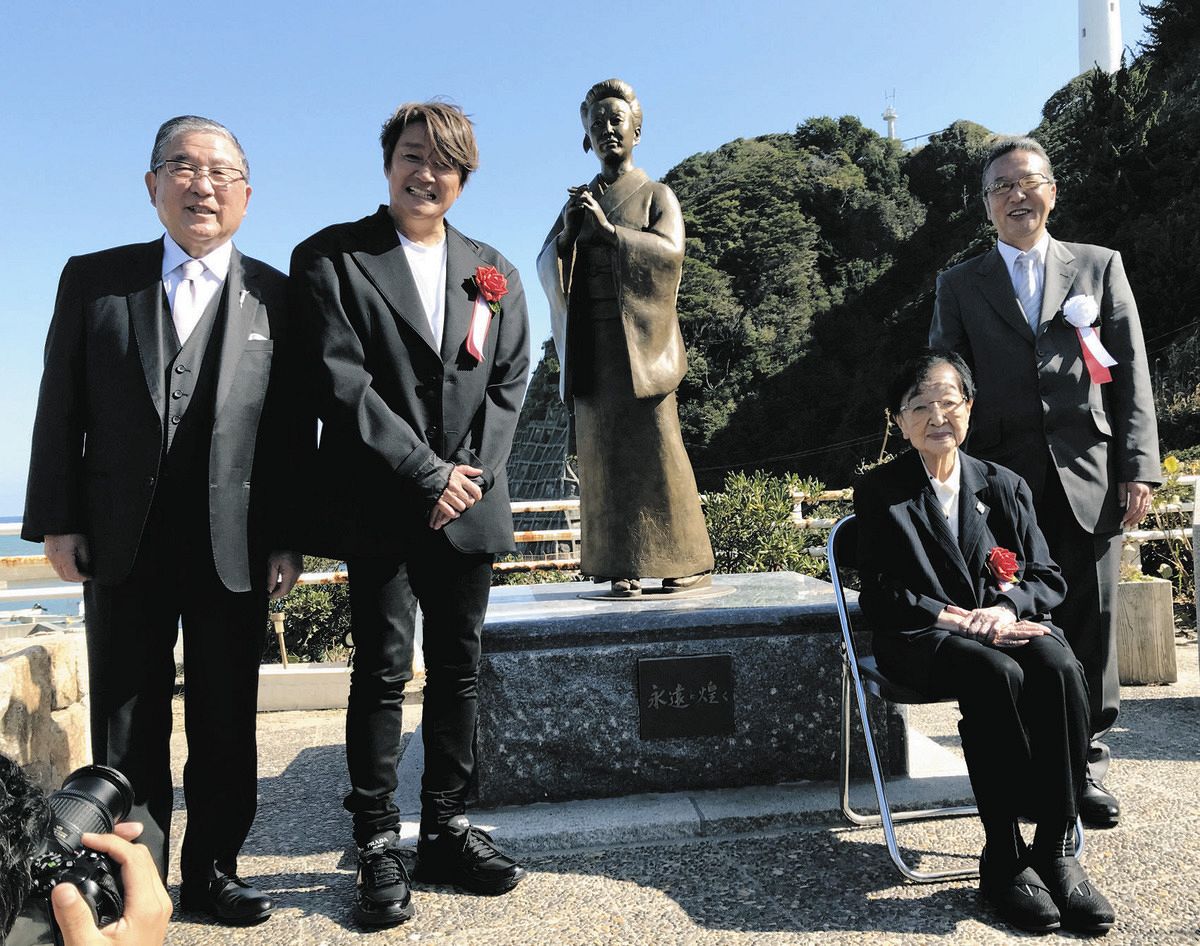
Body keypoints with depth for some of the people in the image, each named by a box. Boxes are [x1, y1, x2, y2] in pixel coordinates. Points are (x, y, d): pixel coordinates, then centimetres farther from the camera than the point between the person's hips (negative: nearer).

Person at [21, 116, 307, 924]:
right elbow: (61, 409, 6)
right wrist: (56, 521, 0)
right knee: (128, 720, 10)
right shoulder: (93, 279, 7)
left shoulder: (278, 297, 3)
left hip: (235, 545, -1)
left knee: (227, 721, 9)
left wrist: (288, 541, -3)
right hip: (123, 543, 1)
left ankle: (213, 872, 25)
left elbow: (293, 431, 1)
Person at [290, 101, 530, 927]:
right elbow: (341, 381, -9)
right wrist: (426, 473, -13)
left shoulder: (494, 274, 15)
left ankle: (447, 831, 23)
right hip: (379, 506, -4)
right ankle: (378, 846, 14)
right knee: (383, 670, 0)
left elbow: (509, 382, 9)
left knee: (458, 669, 9)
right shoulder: (330, 259, 1)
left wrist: (475, 470, -6)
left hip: (466, 504, 4)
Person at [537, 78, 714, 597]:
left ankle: (690, 561, 2)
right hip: (591, 344, 3)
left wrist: (608, 229, -17)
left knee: (656, 449, -7)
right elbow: (545, 265, 11)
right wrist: (567, 231, -8)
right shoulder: (579, 200, 20)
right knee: (604, 454, -1)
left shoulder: (656, 195, 9)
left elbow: (670, 252, -8)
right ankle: (621, 564, 4)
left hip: (642, 340, -3)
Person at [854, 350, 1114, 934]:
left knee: (1059, 667, -30)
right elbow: (881, 599, -3)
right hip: (920, 640, -3)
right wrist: (959, 619, -17)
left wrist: (1006, 607, -13)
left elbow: (1047, 578, 10)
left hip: (1006, 625, 4)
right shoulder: (879, 494, 6)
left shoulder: (1004, 486, 16)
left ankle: (1057, 849, -22)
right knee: (996, 675, -34)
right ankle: (1003, 858, -24)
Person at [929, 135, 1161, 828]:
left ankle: (1087, 766, 19)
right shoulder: (960, 286, 12)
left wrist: (1139, 469, -1)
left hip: (1089, 480, 1)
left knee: (1090, 629, 4)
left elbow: (1132, 375, 8)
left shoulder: (1100, 266, 14)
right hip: (1002, 485, 0)